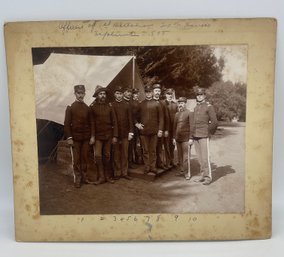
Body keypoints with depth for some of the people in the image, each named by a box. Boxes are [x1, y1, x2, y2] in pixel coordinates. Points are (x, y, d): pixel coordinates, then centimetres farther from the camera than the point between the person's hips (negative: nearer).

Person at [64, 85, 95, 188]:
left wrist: (92, 136, 2)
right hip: (75, 138, -3)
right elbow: (67, 124, -4)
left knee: (85, 158, 6)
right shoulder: (70, 107, 0)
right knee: (76, 159, 2)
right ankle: (77, 179, 11)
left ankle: (84, 177, 16)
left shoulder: (87, 108, 9)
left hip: (86, 138, 3)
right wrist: (69, 137, -11)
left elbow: (90, 123, 10)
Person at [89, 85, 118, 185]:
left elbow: (114, 122, 1)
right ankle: (101, 177, 6)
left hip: (108, 135, 2)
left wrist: (115, 136, -3)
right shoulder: (92, 106, -3)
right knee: (98, 155, -7)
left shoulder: (109, 106, 2)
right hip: (98, 136, -1)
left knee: (107, 156, 8)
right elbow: (92, 122, -4)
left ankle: (108, 176, 20)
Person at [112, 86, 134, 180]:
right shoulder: (111, 105, 0)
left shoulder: (127, 105, 6)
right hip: (115, 133, -2)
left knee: (125, 153, 6)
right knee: (116, 154, 5)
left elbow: (130, 119, 5)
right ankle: (117, 173, 13)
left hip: (125, 133, 2)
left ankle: (124, 172, 14)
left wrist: (131, 132, -2)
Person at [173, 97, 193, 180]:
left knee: (186, 156, -4)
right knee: (179, 155, 10)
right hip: (178, 138, 5)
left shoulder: (189, 113, -4)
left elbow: (191, 126, -7)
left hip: (185, 138, -5)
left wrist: (191, 138, -11)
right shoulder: (176, 114, 13)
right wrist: (174, 137, 14)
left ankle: (187, 173, 3)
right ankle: (181, 170, 20)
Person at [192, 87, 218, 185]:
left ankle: (208, 177, 1)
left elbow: (214, 122, -5)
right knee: (199, 157, 8)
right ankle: (203, 176, 16)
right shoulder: (196, 108, 16)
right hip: (195, 136, 6)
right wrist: (193, 134, 14)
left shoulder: (209, 107, -4)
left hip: (204, 136, -6)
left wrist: (209, 133, -1)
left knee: (205, 157, -6)